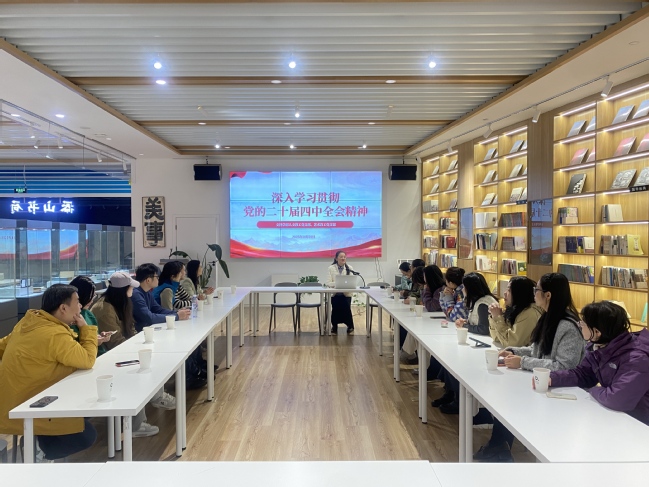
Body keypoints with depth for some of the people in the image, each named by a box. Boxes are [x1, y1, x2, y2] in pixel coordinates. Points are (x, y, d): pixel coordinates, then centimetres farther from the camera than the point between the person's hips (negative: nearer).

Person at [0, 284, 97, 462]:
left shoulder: (30, 321, 1)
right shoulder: (55, 335, -27)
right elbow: (87, 360, -19)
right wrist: (85, 328, -11)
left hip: (16, 399, 10)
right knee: (87, 436, -6)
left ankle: (36, 441, 14)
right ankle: (39, 453, 3)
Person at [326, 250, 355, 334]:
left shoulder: (350, 268, 5)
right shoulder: (331, 268, 1)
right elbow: (328, 282, -6)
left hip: (346, 293, 1)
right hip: (335, 293, -1)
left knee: (346, 308, -20)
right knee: (336, 308, -20)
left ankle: (350, 327, 6)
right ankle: (334, 327, 8)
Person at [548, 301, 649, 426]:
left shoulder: (636, 358, -31)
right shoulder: (598, 347, -3)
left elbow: (616, 399, -39)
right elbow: (582, 374, 5)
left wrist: (595, 390, -17)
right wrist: (551, 378, -12)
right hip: (611, 415, 7)